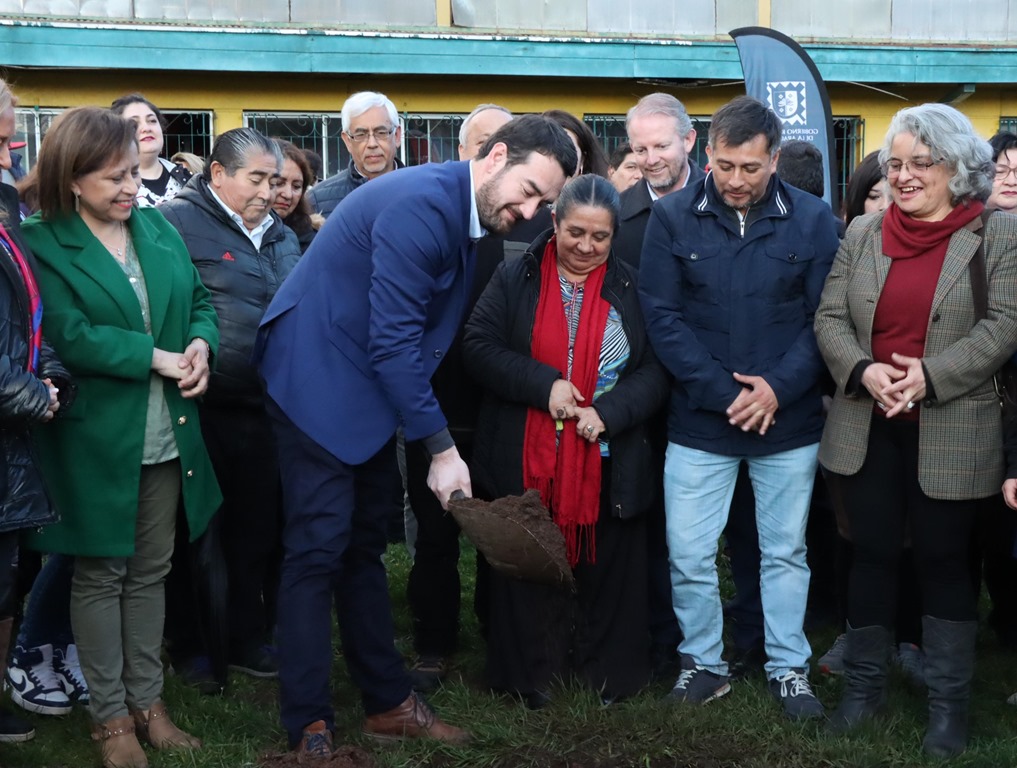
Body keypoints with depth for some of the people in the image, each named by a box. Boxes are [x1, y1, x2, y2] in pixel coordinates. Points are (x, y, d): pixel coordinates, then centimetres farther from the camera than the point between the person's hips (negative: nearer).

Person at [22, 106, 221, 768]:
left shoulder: (158, 229, 8)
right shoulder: (41, 245, -10)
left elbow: (199, 301, 12)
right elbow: (69, 336, -20)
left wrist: (201, 344, -9)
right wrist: (155, 358, -21)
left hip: (167, 434, 5)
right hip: (95, 437, -5)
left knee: (150, 570, 13)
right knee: (100, 574, 6)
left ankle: (147, 700, 26)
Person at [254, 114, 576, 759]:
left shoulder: (466, 216, 6)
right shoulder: (420, 205, -23)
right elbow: (393, 340, -25)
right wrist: (442, 449, -21)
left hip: (371, 390, 9)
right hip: (320, 383, -9)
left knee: (365, 545, 14)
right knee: (319, 550, -6)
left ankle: (388, 703, 23)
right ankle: (309, 725, 4)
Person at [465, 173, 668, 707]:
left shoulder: (630, 288, 5)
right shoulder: (515, 280, 3)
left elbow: (658, 368, 0)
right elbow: (479, 347, -6)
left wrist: (609, 412, -16)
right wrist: (544, 384, -17)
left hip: (609, 465, 1)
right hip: (525, 463, 0)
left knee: (607, 570, 8)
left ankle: (610, 673, 24)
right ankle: (529, 676, 23)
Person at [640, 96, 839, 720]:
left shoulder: (813, 219, -5)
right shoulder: (672, 218, -6)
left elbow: (823, 319, -4)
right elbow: (662, 317, -8)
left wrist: (778, 386, -16)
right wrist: (722, 392, -14)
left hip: (790, 423, 0)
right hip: (699, 422, 0)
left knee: (785, 552, 13)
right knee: (689, 554, 5)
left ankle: (789, 667, 28)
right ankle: (704, 662, 25)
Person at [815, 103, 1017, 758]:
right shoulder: (864, 233, 7)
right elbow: (831, 317, 3)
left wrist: (929, 376, -21)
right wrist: (864, 370, -16)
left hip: (951, 433, -3)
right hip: (868, 427, 3)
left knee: (944, 558, 6)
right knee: (873, 552, 12)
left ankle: (949, 701, 19)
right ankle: (864, 683, 27)